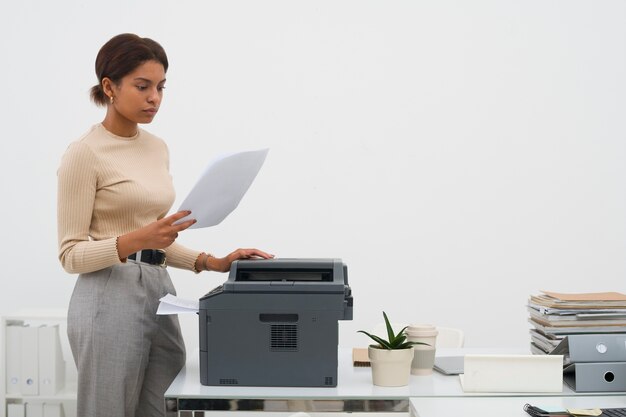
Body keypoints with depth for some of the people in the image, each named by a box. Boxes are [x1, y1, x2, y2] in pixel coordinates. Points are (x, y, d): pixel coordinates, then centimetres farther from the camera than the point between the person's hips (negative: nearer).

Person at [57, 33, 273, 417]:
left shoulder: (157, 148, 12)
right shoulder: (85, 153, -11)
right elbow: (71, 254, -12)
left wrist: (213, 263, 4)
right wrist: (136, 240, -26)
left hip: (160, 295, 8)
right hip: (111, 301, -8)